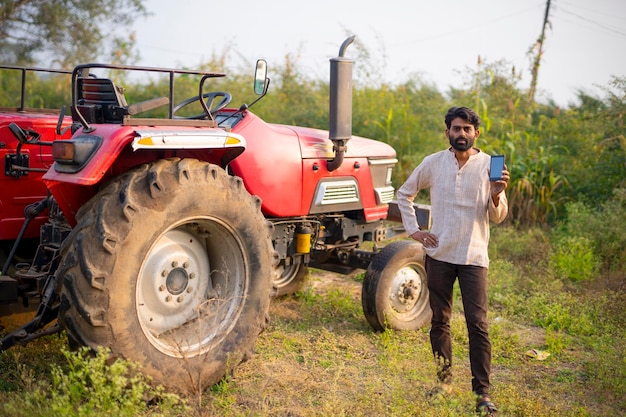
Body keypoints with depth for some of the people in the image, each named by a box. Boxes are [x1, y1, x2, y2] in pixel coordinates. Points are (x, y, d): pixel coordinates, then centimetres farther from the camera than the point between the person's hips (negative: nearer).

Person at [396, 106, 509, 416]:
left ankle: (482, 391, 6)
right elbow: (404, 193, 14)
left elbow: (498, 217, -1)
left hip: (473, 257, -2)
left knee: (477, 324, -4)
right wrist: (413, 230, 4)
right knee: (439, 321, 11)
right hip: (439, 254, 2)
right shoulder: (433, 163, 2)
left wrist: (496, 196, -22)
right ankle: (444, 380, 28)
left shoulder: (489, 165, -1)